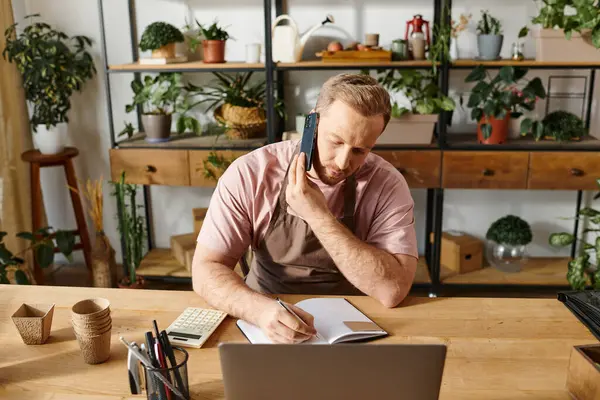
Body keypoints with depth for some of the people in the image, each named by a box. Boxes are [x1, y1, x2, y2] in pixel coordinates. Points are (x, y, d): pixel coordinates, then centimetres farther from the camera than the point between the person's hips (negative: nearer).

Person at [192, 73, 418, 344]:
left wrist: (318, 216, -25)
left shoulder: (387, 184, -12)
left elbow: (393, 290, -21)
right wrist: (262, 309, -32)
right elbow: (206, 270, -13)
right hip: (266, 325, 1)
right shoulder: (250, 173, -13)